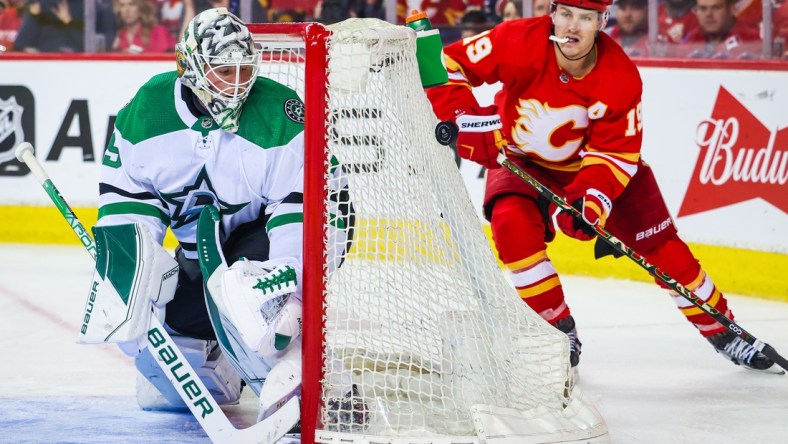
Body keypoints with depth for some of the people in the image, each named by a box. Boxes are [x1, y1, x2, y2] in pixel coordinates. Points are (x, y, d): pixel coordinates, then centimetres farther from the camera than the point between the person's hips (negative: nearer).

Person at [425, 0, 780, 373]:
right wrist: (467, 118, -34)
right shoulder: (519, 43, -28)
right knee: (512, 225, -28)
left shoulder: (621, 78, -24)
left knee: (659, 245, -4)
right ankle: (559, 329, -11)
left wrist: (592, 198, -36)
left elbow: (615, 152, -20)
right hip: (523, 160, 0)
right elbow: (447, 65, -22)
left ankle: (722, 332, 14)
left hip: (593, 162, 0)